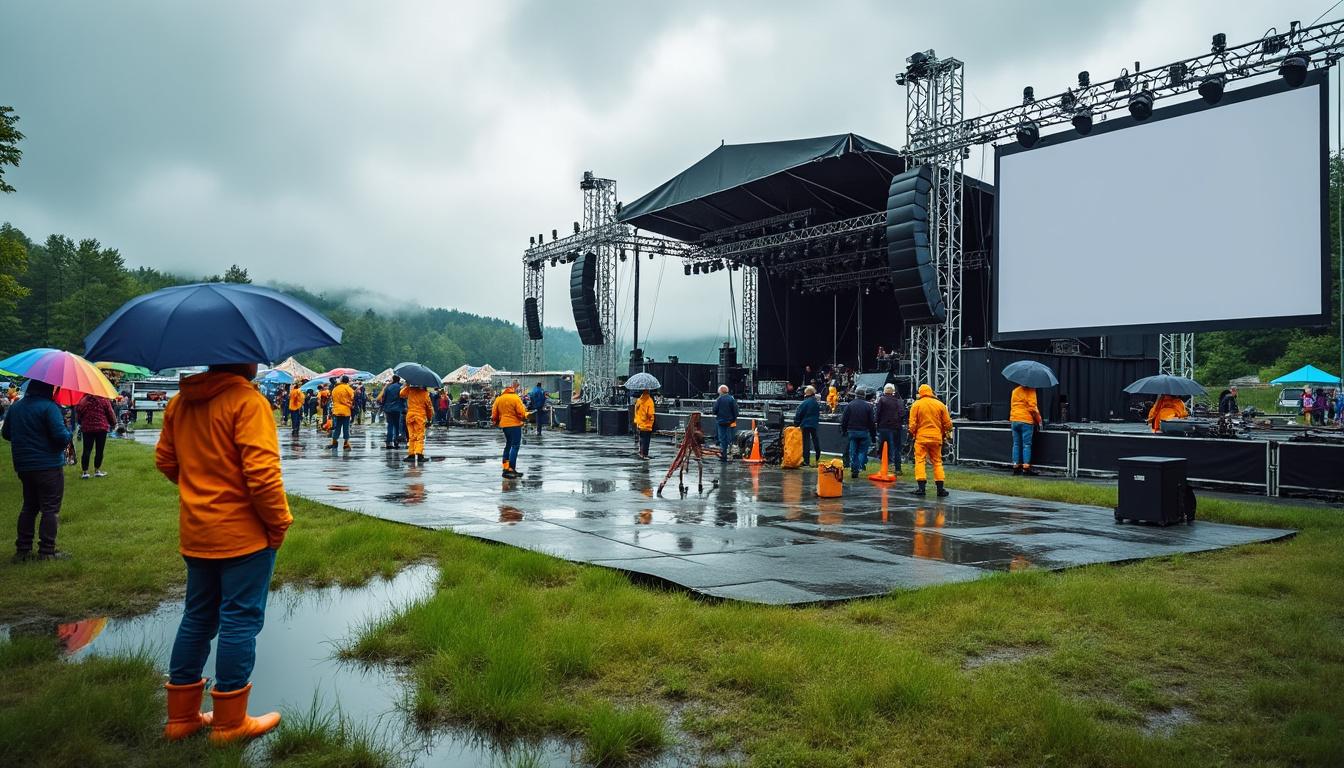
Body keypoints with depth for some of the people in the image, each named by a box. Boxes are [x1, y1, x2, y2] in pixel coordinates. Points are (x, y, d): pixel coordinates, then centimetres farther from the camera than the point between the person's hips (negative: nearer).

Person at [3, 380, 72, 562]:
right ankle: (47, 551, 2)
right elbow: (61, 436, -22)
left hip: (23, 465, 7)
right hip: (48, 465, -7)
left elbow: (5, 433, 16)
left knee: (29, 506, 17)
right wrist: (68, 433, -1)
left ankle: (23, 550, 18)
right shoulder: (49, 407, -17)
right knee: (50, 508, 0)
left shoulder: (15, 406, 8)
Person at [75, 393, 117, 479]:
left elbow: (78, 414, 6)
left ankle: (85, 472, 2)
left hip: (86, 428, 2)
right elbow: (110, 413, -1)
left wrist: (81, 423, 22)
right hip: (101, 427, -2)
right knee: (99, 450, 6)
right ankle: (97, 471, 10)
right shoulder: (104, 400, -6)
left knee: (87, 450, 5)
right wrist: (113, 422, 16)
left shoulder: (83, 400, 0)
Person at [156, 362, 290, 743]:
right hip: (244, 534, -7)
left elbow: (165, 460, 14)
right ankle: (230, 723, 13)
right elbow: (261, 472, -23)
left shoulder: (179, 403, 6)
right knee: (240, 622, 3)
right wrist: (279, 522, -12)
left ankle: (181, 716, 27)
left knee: (197, 618, 18)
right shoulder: (247, 400, -18)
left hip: (195, 533, 8)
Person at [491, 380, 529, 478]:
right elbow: (521, 412, -13)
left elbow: (494, 412, 10)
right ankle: (511, 469, -11)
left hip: (504, 425, 7)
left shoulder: (499, 398, 7)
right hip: (515, 425, -6)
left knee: (508, 445, 19)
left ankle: (505, 467, 20)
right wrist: (525, 418, 8)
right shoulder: (515, 398, -12)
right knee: (515, 446, -4)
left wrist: (495, 422, 26)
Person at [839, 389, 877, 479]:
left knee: (853, 451, 6)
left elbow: (844, 420, 1)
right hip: (864, 432, -1)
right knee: (863, 450, 8)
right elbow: (872, 422, 0)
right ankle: (861, 465, -13)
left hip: (852, 431, 1)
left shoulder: (849, 405, 1)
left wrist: (843, 431, 11)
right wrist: (873, 435, 6)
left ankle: (854, 470, 5)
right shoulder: (868, 406, -1)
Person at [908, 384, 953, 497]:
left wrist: (912, 434, 11)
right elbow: (947, 423, 5)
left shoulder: (916, 405, -3)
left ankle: (921, 487, -8)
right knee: (937, 462, 10)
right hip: (936, 437, 3)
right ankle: (940, 488, 9)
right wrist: (945, 434, 20)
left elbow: (912, 423, -5)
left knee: (920, 461, 0)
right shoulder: (940, 405, 3)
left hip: (921, 437, -2)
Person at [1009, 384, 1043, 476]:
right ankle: (1026, 467, -7)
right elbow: (1032, 408, -11)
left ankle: (1016, 466, 7)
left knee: (1016, 444, 9)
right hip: (1026, 421, -6)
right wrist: (1038, 420, -1)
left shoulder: (1015, 391, 18)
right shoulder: (1030, 391, -5)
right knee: (1027, 445, -4)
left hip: (1014, 420, 6)